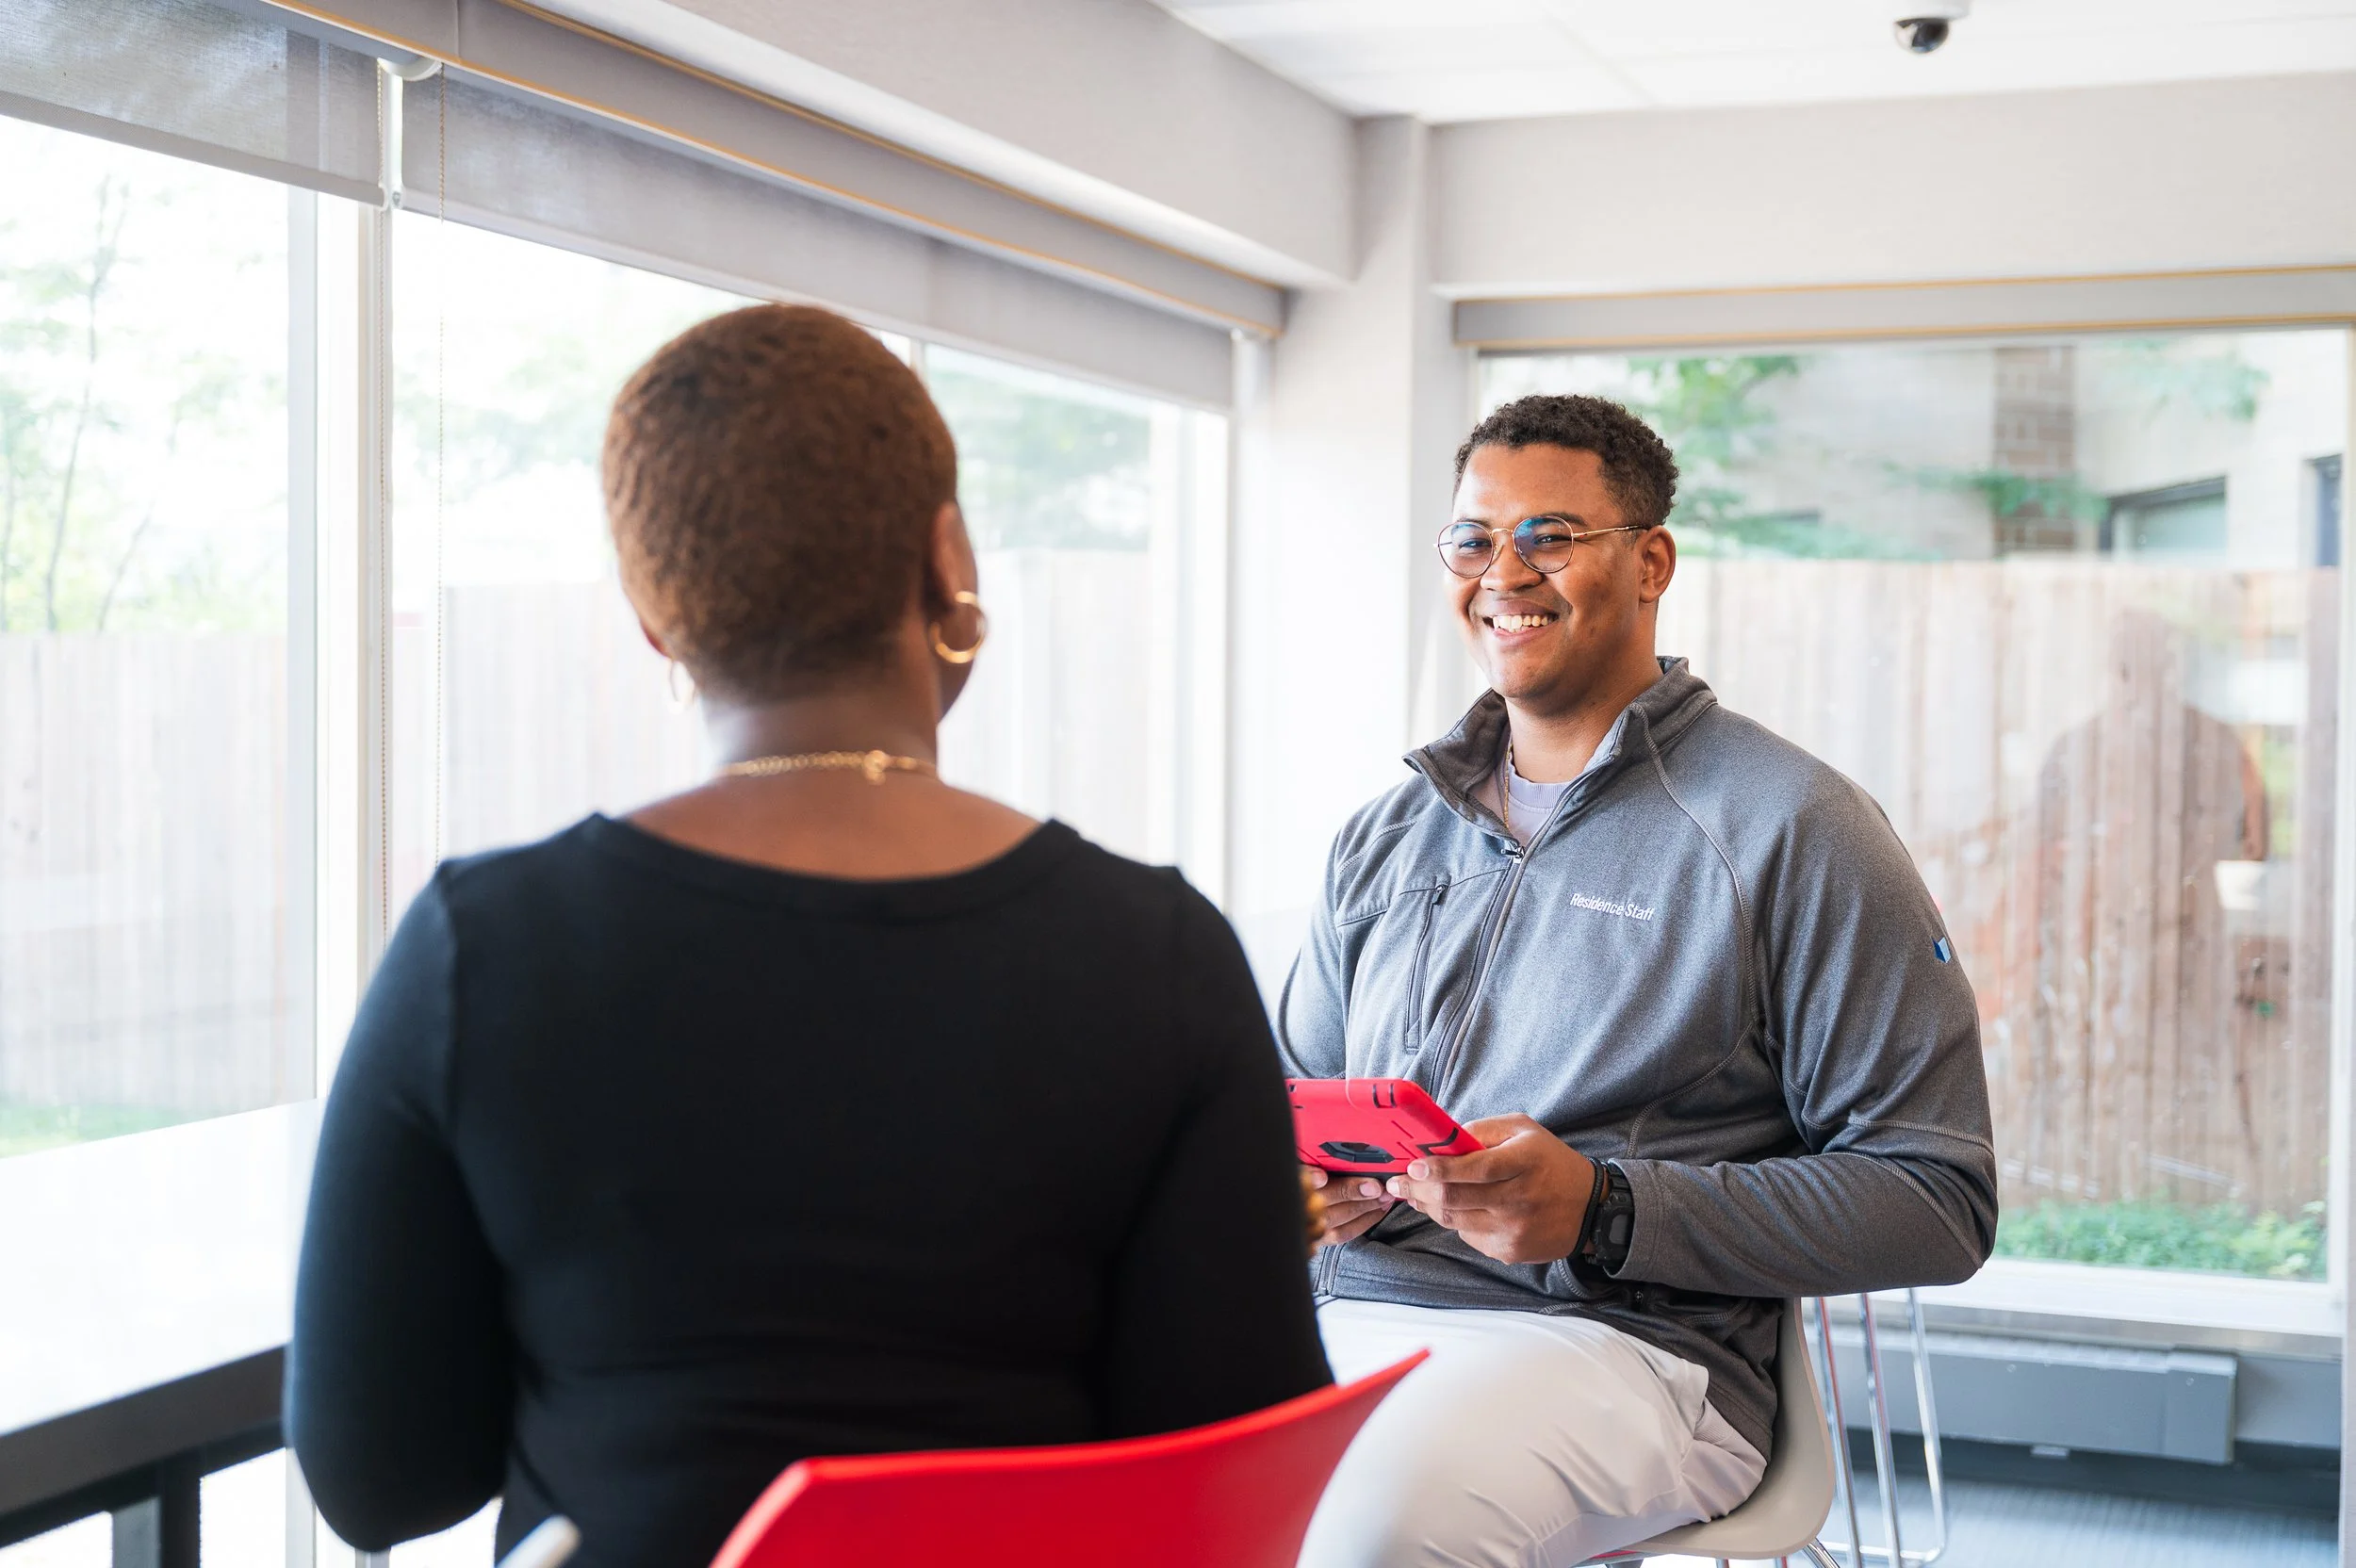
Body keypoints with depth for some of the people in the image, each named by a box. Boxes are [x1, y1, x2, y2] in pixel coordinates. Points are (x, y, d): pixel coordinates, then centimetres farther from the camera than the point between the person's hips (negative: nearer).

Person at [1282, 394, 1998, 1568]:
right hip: (1348, 1314, 5)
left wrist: (1603, 1210, -15)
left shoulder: (1789, 830, 1)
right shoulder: (1383, 841, 20)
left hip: (1625, 1337, -5)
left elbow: (1938, 1201, -4)